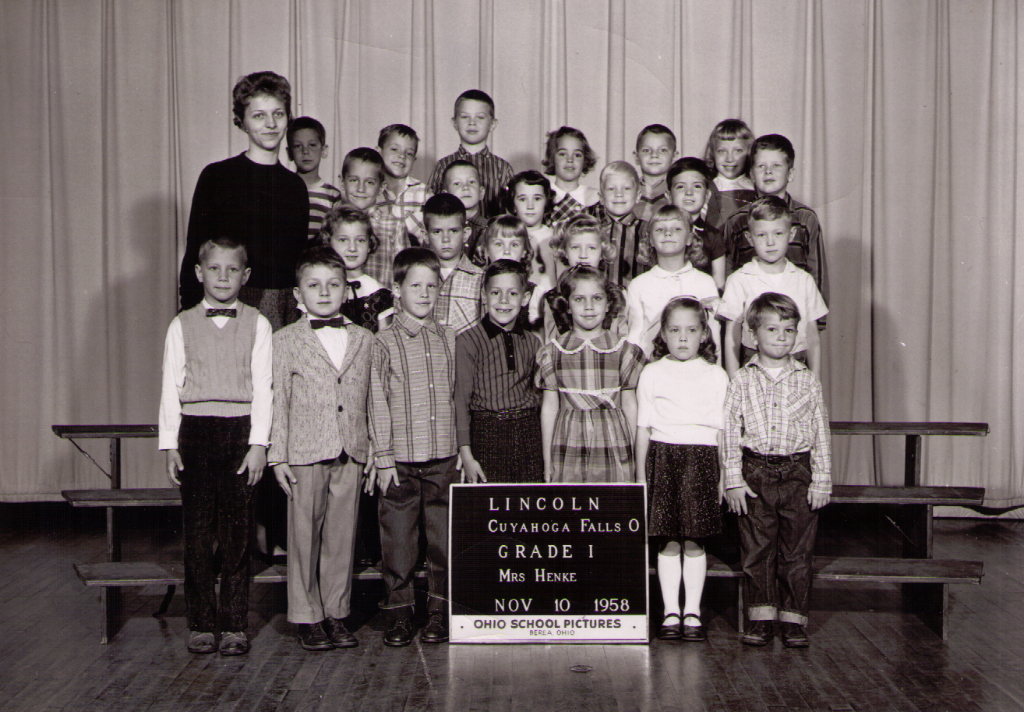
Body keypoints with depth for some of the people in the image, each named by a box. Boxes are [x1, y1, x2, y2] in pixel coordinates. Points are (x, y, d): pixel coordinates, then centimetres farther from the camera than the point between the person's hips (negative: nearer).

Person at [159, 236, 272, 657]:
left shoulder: (257, 325, 4)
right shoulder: (182, 326, 7)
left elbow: (263, 388, 0)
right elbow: (170, 388, 6)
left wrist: (259, 443, -7)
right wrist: (170, 445, 0)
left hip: (240, 431, -1)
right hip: (194, 430, 1)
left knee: (238, 529, 1)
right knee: (197, 530, 3)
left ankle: (234, 625, 10)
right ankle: (202, 622, 13)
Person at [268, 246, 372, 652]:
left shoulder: (364, 340, 10)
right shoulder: (285, 342, 3)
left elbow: (371, 400, 11)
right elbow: (277, 402, 2)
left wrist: (376, 451, 7)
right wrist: (277, 456, -3)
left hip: (352, 454, 2)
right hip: (305, 452, -2)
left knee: (342, 535, 7)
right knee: (304, 536, 4)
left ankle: (336, 613, 19)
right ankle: (307, 617, 16)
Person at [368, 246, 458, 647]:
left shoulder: (449, 340, 9)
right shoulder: (385, 343, 0)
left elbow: (458, 397, 12)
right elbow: (377, 403, -1)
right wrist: (383, 457, -5)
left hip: (443, 457, 2)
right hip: (400, 459, -2)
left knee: (443, 535, 7)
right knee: (398, 538, 3)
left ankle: (440, 610, 19)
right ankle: (399, 611, 16)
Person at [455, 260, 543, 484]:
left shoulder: (532, 343, 9)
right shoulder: (468, 341, -4)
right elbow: (461, 399, -4)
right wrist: (466, 455, -8)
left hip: (528, 435, 3)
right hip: (487, 434, -3)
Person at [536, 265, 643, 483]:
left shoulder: (624, 351, 3)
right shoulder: (553, 352, 4)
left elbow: (629, 406, 6)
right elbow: (549, 407, 6)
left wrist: (636, 457, 6)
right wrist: (547, 460, 7)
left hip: (613, 445, 0)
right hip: (568, 445, 0)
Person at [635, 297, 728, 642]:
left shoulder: (716, 376, 7)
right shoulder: (652, 374, 7)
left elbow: (722, 431, 8)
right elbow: (643, 429, 8)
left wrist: (724, 476, 5)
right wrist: (641, 475, 6)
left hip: (701, 460, 0)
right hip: (662, 458, 0)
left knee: (695, 542, 3)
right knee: (668, 542, 2)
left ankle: (693, 611, 12)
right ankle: (670, 613, 10)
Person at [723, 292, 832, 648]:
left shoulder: (808, 381, 5)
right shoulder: (742, 381, 2)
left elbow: (821, 434, 7)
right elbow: (729, 432, 1)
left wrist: (821, 481, 2)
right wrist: (733, 480, -5)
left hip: (798, 474, 1)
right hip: (755, 472, 0)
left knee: (796, 551, 5)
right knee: (756, 550, 4)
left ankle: (793, 619, 15)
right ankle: (760, 618, 14)